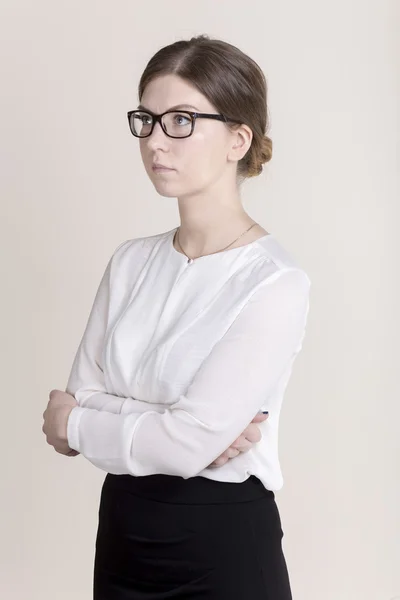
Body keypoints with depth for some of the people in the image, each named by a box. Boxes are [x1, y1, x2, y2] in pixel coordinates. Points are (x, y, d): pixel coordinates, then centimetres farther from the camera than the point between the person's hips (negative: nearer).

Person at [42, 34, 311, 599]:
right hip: (123, 531, 5)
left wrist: (72, 424, -6)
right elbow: (79, 397, -2)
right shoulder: (131, 260, 3)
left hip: (223, 544, -5)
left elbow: (187, 444, -21)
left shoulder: (275, 282, -17)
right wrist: (183, 428, -18)